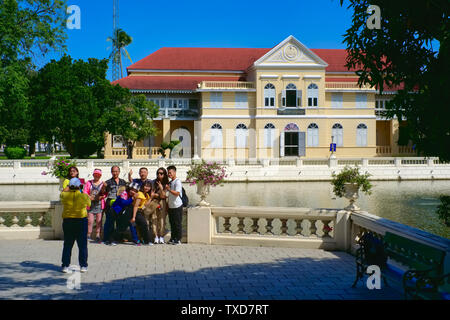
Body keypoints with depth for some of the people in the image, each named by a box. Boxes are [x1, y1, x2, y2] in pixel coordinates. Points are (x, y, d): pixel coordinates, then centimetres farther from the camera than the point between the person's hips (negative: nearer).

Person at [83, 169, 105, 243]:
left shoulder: (103, 183, 11)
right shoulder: (89, 183, 14)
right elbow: (85, 192, 7)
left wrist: (101, 197, -16)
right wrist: (89, 197, -11)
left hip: (99, 204, 0)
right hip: (90, 204, 0)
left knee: (99, 221, -2)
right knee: (90, 221, -2)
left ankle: (97, 236, 2)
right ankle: (88, 236, 5)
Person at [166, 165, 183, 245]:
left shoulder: (177, 181, -12)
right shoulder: (170, 182, 14)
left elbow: (177, 193, -22)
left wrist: (169, 189, -28)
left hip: (177, 206, -8)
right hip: (171, 206, 8)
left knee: (177, 223, -2)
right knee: (172, 223, 12)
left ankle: (178, 239, 4)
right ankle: (173, 238, 19)